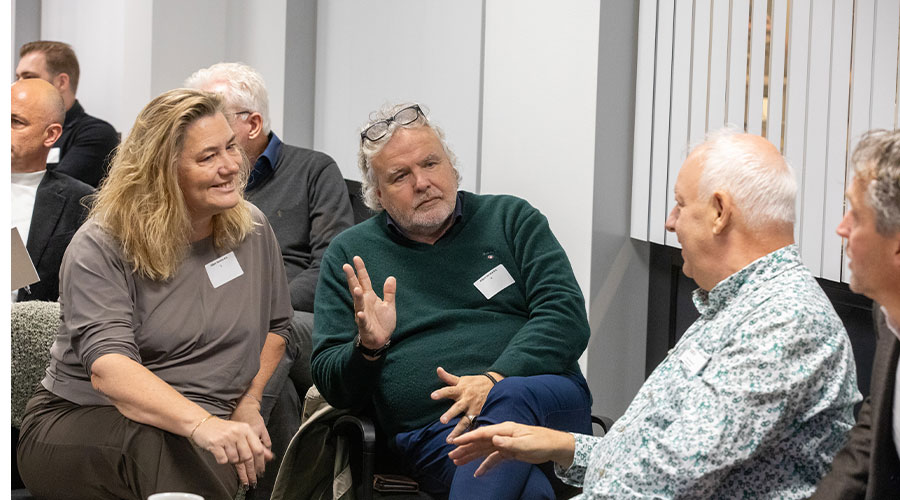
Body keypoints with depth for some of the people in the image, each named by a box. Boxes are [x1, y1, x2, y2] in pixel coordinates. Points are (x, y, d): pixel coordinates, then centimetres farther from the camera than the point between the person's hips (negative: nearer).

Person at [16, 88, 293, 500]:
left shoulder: (251, 229, 9)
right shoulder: (99, 248, -10)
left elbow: (275, 324, 27)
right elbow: (107, 366, -25)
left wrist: (249, 401, 7)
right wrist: (201, 424, -42)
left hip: (204, 434, 4)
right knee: (167, 447, -40)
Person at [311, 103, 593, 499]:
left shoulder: (510, 218, 15)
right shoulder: (349, 254, 16)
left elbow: (566, 316, 2)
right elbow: (331, 385, 14)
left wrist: (496, 380, -14)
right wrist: (367, 348, -10)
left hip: (549, 399, 3)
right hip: (433, 432, -2)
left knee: (512, 397, -38)